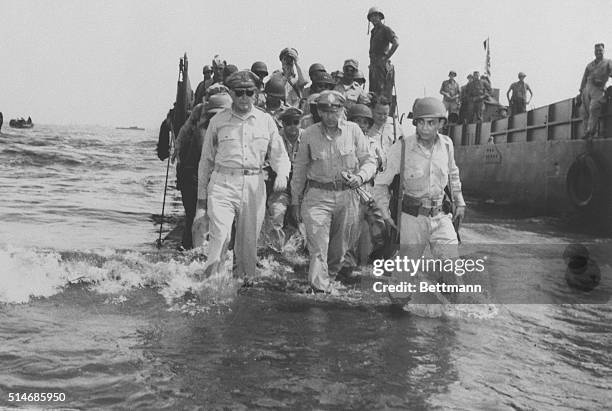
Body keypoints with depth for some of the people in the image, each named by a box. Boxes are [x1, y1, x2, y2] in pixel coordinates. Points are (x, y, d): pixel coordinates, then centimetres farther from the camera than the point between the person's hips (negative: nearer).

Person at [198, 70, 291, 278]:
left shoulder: (266, 121, 10)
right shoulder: (218, 121, 6)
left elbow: (279, 155, 15)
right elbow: (206, 159, 13)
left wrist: (282, 174, -8)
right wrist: (202, 193, 14)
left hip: (254, 185, 2)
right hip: (222, 184, -2)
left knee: (249, 242, 7)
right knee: (220, 234, -19)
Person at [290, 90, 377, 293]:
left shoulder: (353, 130, 0)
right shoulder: (309, 135, -1)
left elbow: (369, 160, 7)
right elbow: (299, 169, 9)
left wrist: (360, 177, -14)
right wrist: (295, 200, 10)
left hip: (347, 196, 2)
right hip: (317, 195, -1)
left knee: (340, 247, 13)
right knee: (318, 247, -11)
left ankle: (329, 278, 36)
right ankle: (321, 288, -8)